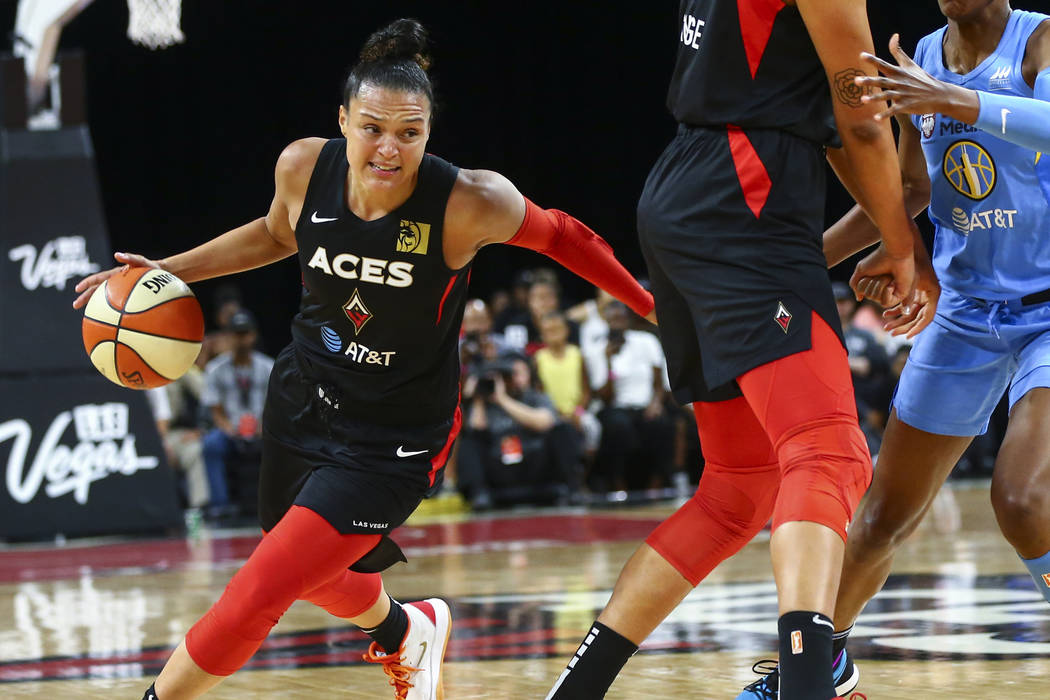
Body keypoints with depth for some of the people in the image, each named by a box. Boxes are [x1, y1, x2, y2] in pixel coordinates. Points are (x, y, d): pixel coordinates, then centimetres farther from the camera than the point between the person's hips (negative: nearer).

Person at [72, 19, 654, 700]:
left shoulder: (470, 202, -27)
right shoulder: (305, 167, -15)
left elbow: (559, 235, -9)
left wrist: (655, 306, -2)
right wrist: (167, 271, 5)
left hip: (396, 435, -5)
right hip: (303, 396, 5)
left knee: (255, 597, -14)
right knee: (319, 577, 27)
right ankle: (405, 632, 60)